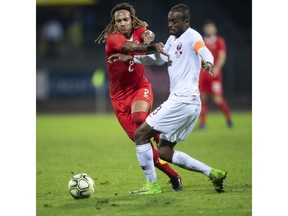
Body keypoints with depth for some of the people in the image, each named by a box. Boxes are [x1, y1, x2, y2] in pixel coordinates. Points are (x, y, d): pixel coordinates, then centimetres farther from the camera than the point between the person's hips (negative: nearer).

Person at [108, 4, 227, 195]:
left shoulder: (192, 36, -9)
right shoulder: (173, 39, 18)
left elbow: (205, 52, -30)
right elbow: (159, 58, 33)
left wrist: (207, 62, -53)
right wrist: (130, 58, 27)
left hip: (182, 101, -10)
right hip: (190, 105, 10)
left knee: (140, 134, -7)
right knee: (164, 152, 11)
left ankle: (152, 185, -3)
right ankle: (212, 173, 9)